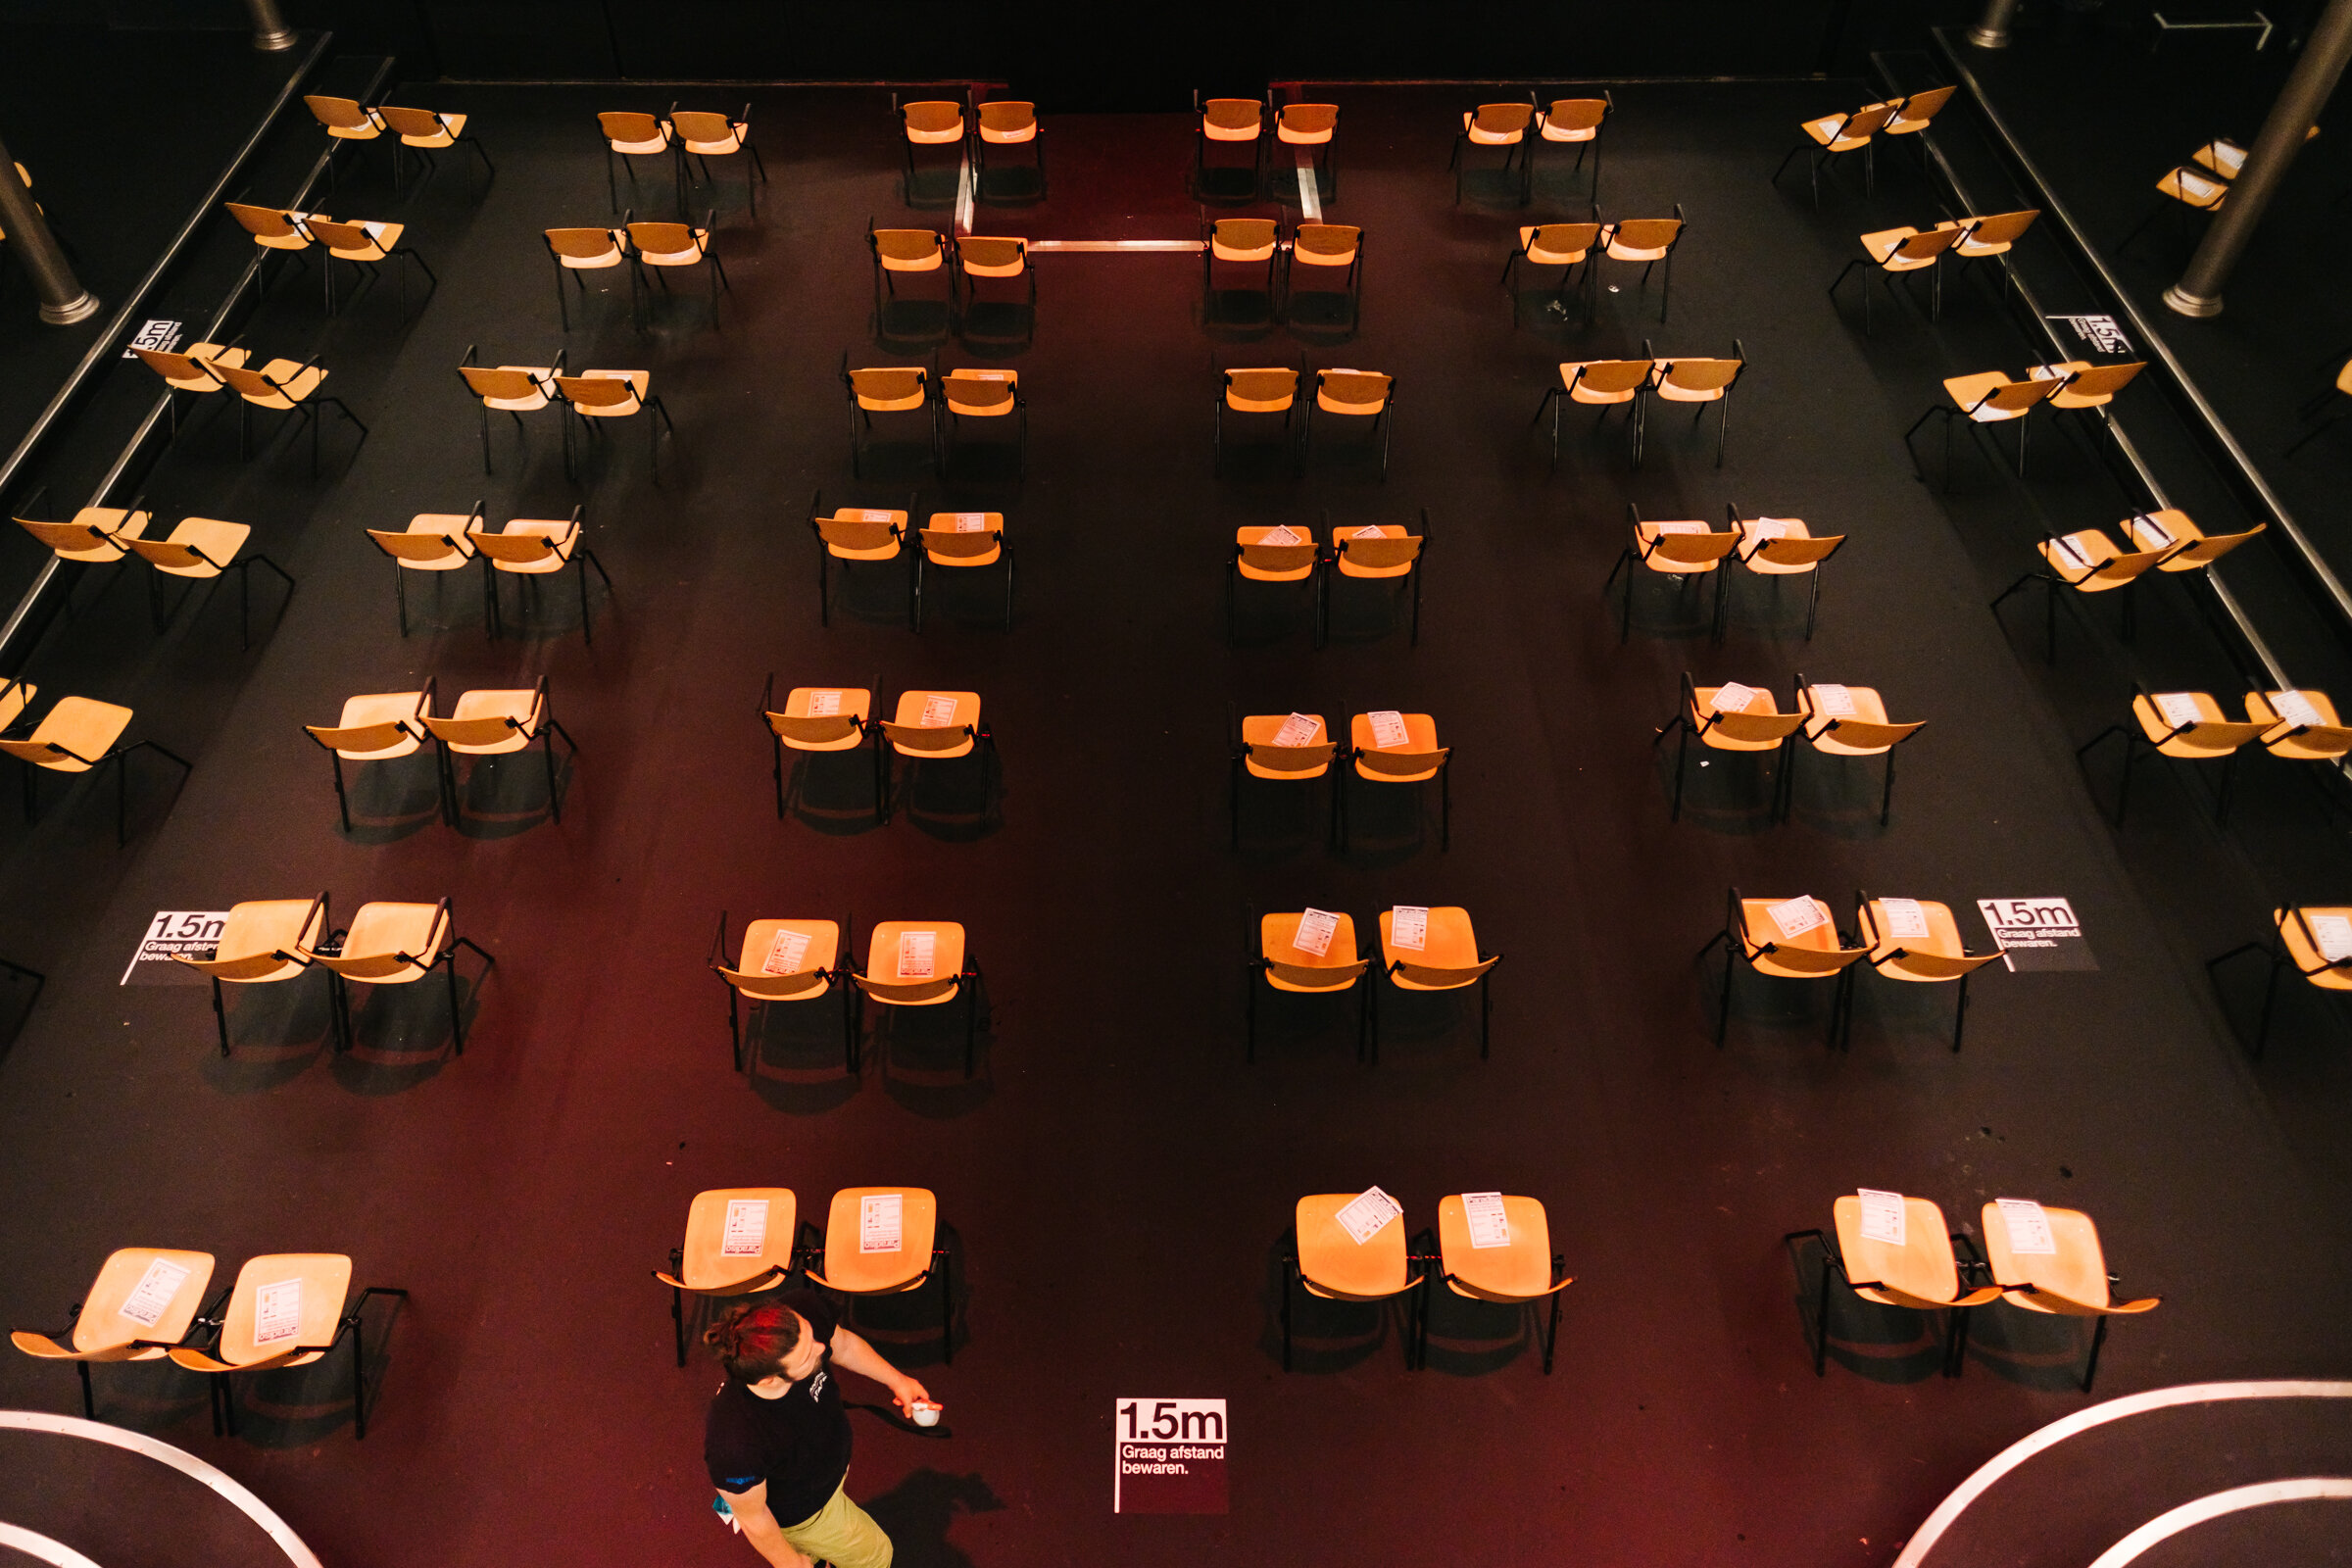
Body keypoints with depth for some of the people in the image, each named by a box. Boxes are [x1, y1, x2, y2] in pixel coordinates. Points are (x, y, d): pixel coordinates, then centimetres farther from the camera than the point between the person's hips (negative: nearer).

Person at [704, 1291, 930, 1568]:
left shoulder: (804, 1310, -36)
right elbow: (753, 1518, -24)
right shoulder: (735, 1443, -47)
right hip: (797, 1512, -5)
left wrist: (895, 1379, -2)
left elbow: (842, 1343, -8)